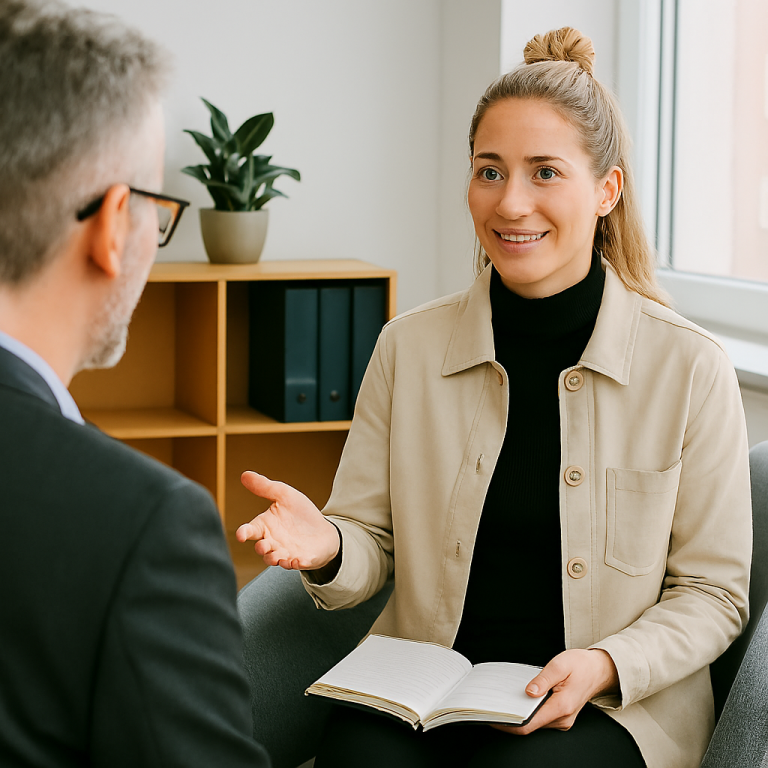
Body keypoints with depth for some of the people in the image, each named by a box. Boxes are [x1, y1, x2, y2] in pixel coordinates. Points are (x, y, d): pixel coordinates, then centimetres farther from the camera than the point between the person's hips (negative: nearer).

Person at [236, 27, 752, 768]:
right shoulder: (409, 347, 4)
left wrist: (606, 666, -15)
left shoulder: (690, 367, -4)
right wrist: (326, 548, -17)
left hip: (609, 707, -2)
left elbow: (712, 592, 2)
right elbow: (374, 547, 7)